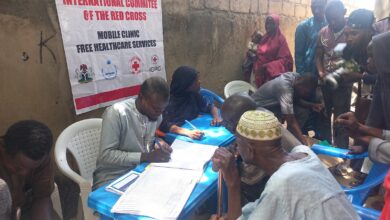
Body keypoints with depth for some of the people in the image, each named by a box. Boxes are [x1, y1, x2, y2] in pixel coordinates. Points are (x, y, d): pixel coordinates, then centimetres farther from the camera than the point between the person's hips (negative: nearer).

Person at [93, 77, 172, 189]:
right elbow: (106, 155, -23)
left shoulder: (155, 114, -3)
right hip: (111, 179, -5)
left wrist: (158, 143, -10)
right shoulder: (116, 113, -23)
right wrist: (146, 156, -28)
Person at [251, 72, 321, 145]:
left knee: (301, 113, -7)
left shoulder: (297, 77, -12)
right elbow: (291, 121, -39)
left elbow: (296, 99, 6)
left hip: (273, 103, 8)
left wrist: (311, 105, -12)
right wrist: (305, 144, -41)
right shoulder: (285, 88, -37)